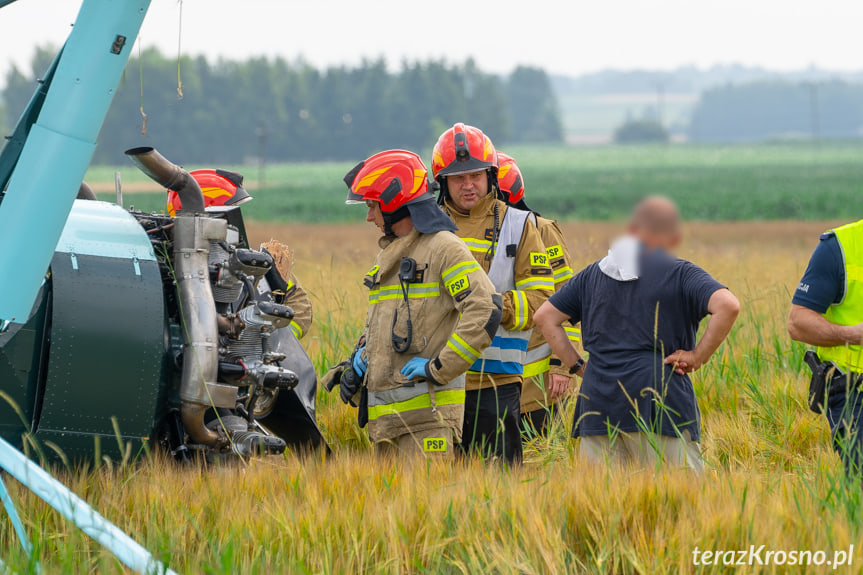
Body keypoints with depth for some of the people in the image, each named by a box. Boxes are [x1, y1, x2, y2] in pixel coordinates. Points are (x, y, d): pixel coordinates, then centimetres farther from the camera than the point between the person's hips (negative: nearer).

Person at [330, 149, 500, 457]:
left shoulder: (443, 247, -8)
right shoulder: (388, 254, 22)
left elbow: (485, 310, -18)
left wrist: (440, 368, -18)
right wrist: (360, 356, 14)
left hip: (426, 407, -9)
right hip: (385, 411, 9)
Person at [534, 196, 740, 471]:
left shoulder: (594, 274, 17)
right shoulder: (682, 274, 2)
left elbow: (545, 317, 17)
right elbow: (728, 306, -15)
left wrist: (576, 365, 13)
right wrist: (698, 356, -6)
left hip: (598, 406, 4)